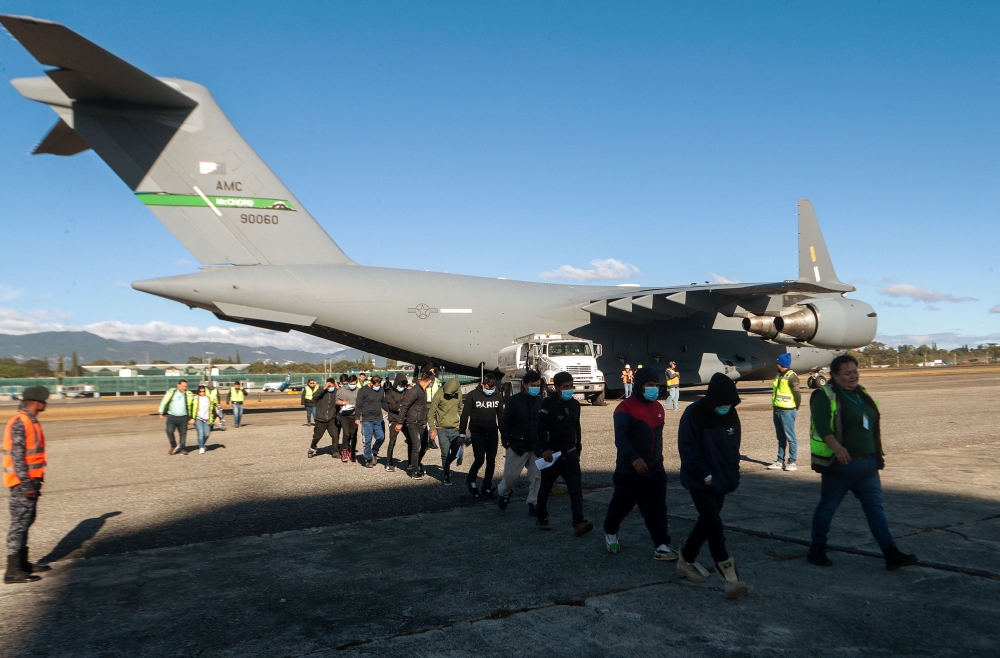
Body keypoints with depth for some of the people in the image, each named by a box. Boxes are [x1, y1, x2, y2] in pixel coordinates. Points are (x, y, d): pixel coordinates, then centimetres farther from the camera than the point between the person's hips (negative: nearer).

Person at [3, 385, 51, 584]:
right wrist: (26, 485, -22)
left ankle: (23, 563, 26)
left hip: (30, 480, 10)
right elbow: (17, 456, -21)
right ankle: (13, 571, -1)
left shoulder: (31, 421, 13)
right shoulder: (19, 423, -17)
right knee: (19, 523, -6)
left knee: (25, 522, 16)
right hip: (22, 483, -10)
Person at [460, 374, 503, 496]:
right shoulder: (473, 395, -7)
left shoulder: (497, 397, 5)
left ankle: (487, 488, 17)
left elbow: (501, 416, 14)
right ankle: (471, 481, 16)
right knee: (479, 459, -11)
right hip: (477, 434, -4)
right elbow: (465, 415, -5)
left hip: (492, 434, 4)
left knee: (491, 462, 5)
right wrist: (462, 433, -6)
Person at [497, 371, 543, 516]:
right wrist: (506, 443, -10)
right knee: (511, 475, 6)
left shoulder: (540, 402, 4)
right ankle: (502, 492, 36)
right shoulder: (514, 400, -7)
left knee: (537, 477, 1)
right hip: (517, 446, -3)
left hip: (536, 447, 3)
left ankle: (534, 504, 12)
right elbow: (505, 423, -5)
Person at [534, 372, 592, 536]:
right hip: (552, 454, -5)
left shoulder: (575, 404, 7)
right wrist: (544, 450, -26)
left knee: (576, 487, -9)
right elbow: (540, 429, -18)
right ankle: (541, 518, 30)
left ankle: (578, 522, -15)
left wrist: (577, 450, 18)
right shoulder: (548, 404, -13)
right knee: (546, 488, 11)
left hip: (570, 454, 5)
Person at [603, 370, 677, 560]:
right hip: (630, 470, -5)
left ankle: (661, 546, 4)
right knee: (622, 504, 11)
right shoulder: (626, 407, -14)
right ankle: (610, 532, 36)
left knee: (657, 509, 1)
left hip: (655, 471, 5)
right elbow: (620, 437, -26)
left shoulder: (658, 408, 10)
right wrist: (633, 458, -39)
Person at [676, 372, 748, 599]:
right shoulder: (694, 415, -18)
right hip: (700, 482, -7)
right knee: (714, 524, -12)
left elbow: (734, 447, 13)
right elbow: (688, 450, -17)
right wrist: (705, 475, -17)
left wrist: (734, 474, 6)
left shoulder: (731, 415, 3)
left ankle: (687, 560, 32)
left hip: (722, 481, 7)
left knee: (707, 521, 15)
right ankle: (729, 576, -13)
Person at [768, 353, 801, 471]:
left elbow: (797, 394, -13)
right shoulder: (779, 376, 12)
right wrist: (774, 406, 11)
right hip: (777, 411, 9)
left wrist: (796, 408, -1)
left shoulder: (791, 377, -14)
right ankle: (780, 461, 19)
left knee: (790, 438, -1)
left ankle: (792, 462, 4)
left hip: (787, 411, -9)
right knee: (781, 438, 13)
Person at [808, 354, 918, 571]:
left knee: (875, 507, 6)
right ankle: (817, 550, 17)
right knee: (827, 507, 4)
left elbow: (873, 426, 23)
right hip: (840, 464, -7)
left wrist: (877, 455, 22)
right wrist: (836, 446, -39)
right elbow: (822, 426, -25)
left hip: (867, 464, 7)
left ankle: (891, 554, 7)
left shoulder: (862, 394, 14)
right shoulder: (825, 397, -11)